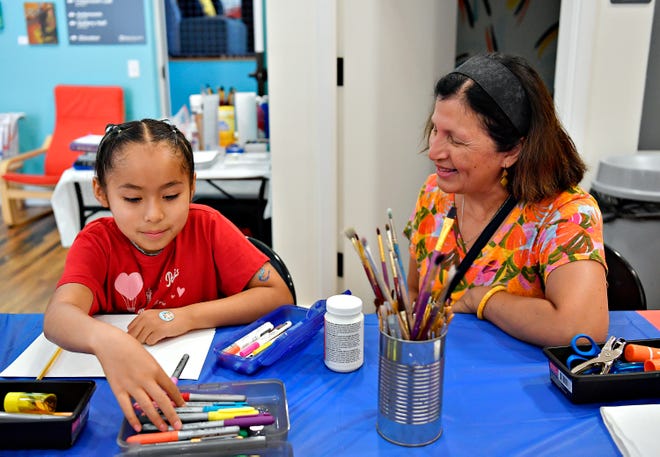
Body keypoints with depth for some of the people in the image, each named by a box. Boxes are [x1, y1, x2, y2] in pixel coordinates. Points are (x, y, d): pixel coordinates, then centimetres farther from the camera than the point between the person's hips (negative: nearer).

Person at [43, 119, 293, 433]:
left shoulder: (207, 226, -10)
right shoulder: (97, 241, -10)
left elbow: (280, 296, -14)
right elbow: (58, 314, -28)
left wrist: (188, 317, -24)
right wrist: (105, 339, -52)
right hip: (119, 378, 2)